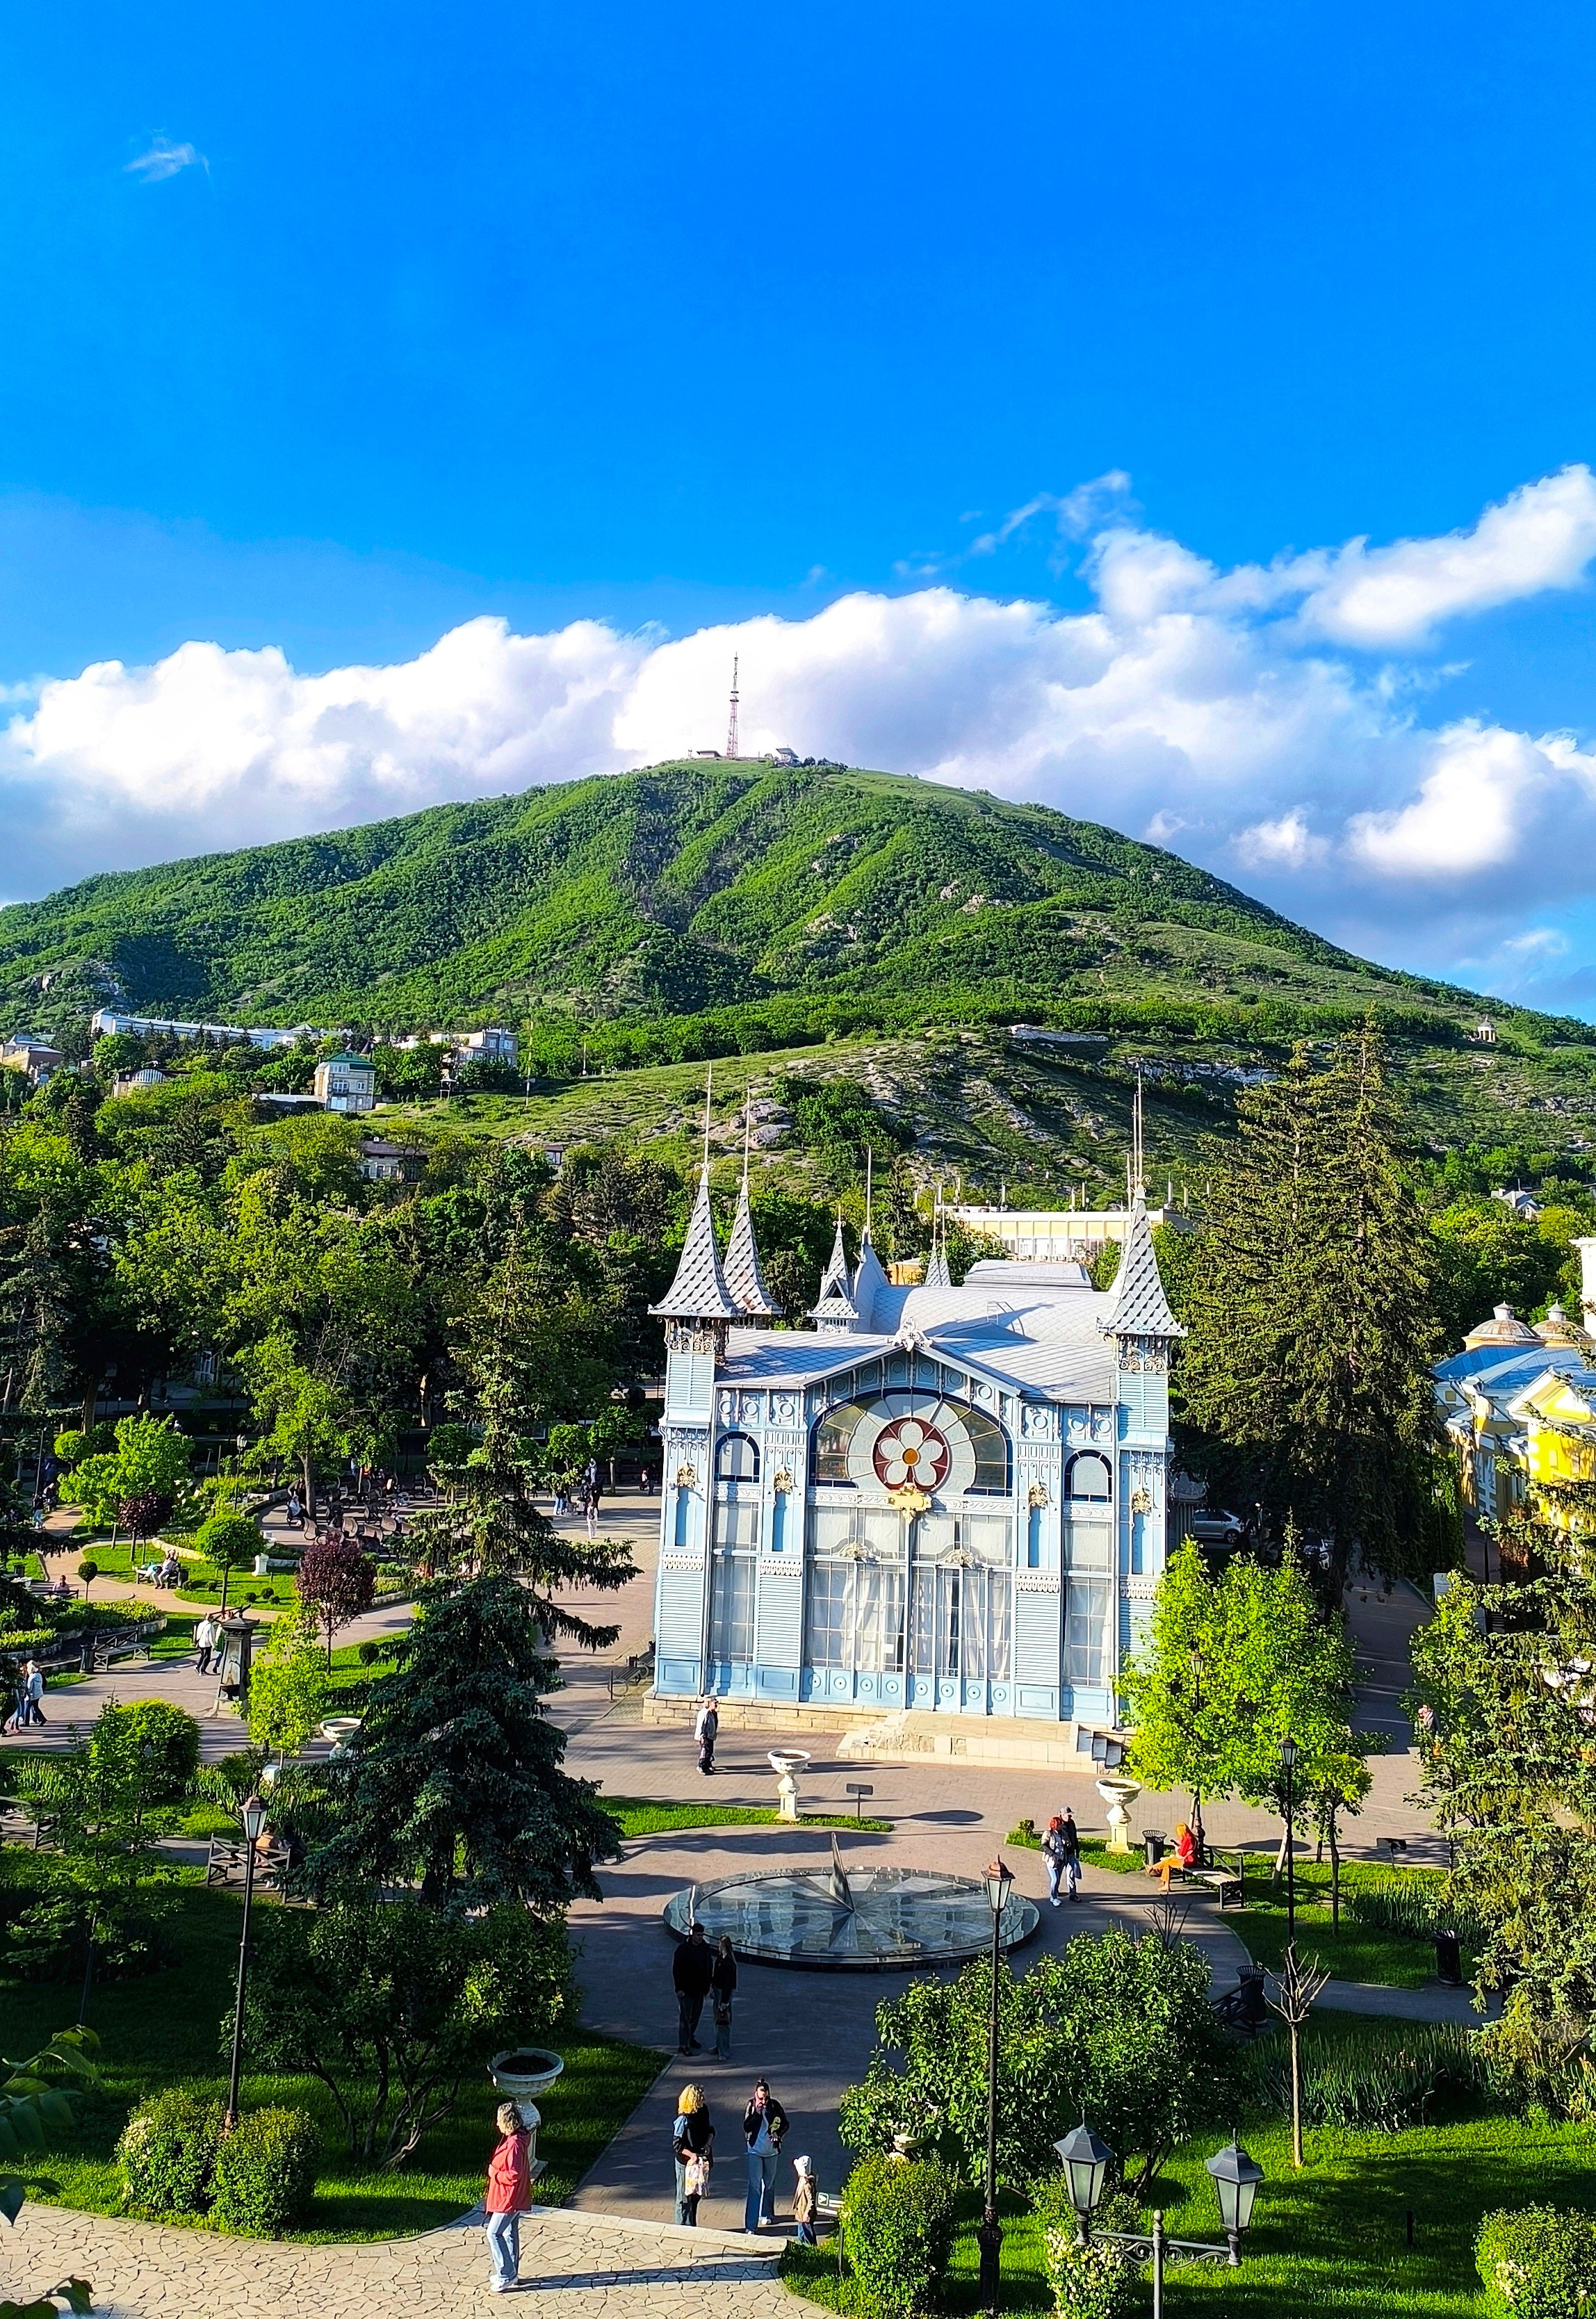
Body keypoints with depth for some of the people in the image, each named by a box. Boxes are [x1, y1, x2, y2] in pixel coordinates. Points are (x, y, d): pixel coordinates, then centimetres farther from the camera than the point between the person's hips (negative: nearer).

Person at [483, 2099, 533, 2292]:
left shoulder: (514, 2144, -26)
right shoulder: (511, 2139, 6)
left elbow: (513, 2175, -29)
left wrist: (493, 2173, -17)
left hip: (509, 2199, -10)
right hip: (514, 2198, 10)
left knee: (494, 2234, -4)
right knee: (510, 2234, 17)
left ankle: (506, 2276, 2)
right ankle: (511, 2273, 28)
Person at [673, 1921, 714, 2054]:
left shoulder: (705, 1948, 2)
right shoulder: (683, 1948, -15)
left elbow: (710, 1967, 11)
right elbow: (676, 1969, -13)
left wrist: (707, 1986, 9)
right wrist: (679, 1988, -15)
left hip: (700, 1989, 6)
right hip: (686, 1990, -6)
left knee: (695, 2016, 16)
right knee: (685, 2017, -2)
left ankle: (691, 2038, 32)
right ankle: (683, 2045, 3)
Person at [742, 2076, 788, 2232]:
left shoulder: (774, 2105, -10)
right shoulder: (751, 2106, -13)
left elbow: (785, 2123, 2)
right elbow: (746, 2127, -19)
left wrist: (778, 2134, -15)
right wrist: (756, 2113, -28)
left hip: (771, 2150, 2)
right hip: (755, 2150, -2)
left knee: (769, 2184, 18)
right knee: (755, 2187, -7)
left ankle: (766, 2213, 40)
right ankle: (751, 2224, -5)